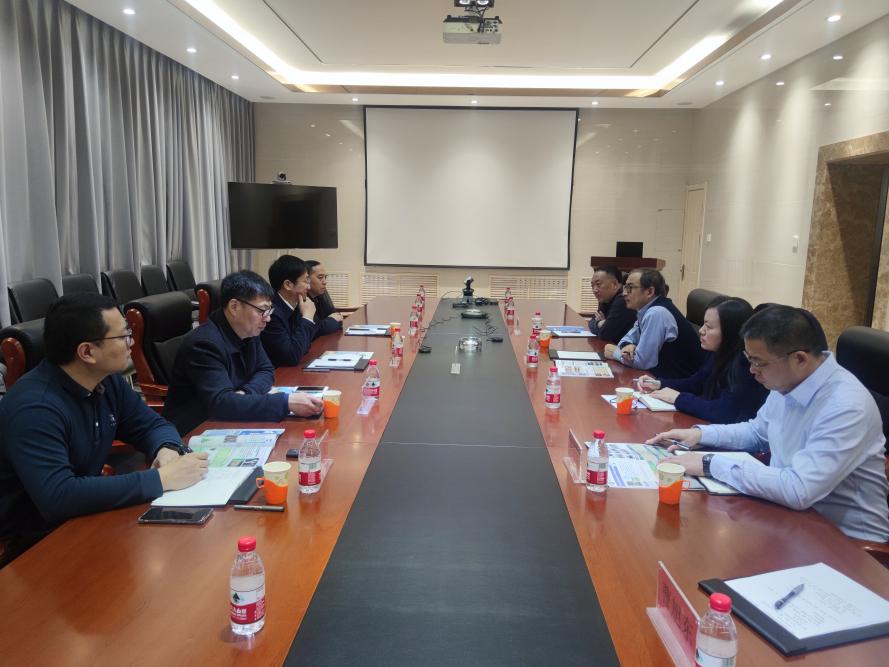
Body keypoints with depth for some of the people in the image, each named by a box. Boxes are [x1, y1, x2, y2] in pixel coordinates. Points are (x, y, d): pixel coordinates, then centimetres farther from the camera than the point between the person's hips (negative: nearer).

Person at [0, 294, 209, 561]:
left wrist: (167, 450, -16)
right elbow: (56, 498, -37)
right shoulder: (35, 408, -27)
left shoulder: (106, 380, -2)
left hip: (89, 513, 7)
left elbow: (152, 424, 9)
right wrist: (160, 480, -36)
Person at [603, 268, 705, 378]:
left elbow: (642, 361, -21)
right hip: (667, 373, 7)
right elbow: (629, 337, 15)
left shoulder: (656, 313, -22)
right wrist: (628, 346, -8)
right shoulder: (647, 309, 3)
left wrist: (615, 353, -5)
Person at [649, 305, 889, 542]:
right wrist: (701, 433, 1)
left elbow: (798, 490, -35)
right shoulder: (786, 382, -2)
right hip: (792, 515, 7)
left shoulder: (846, 406, -28)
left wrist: (710, 463, -29)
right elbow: (757, 432, 17)